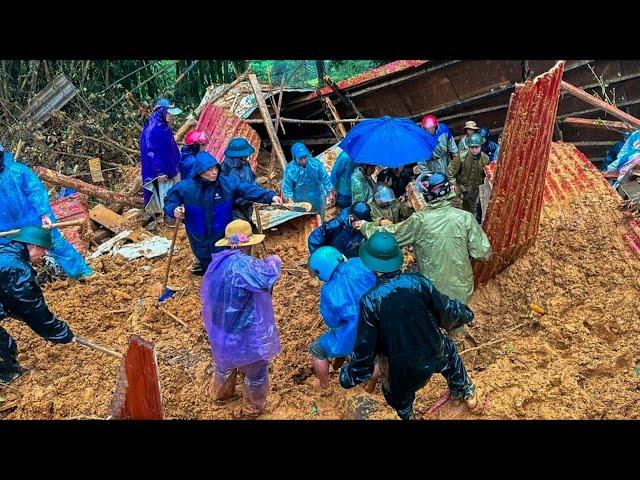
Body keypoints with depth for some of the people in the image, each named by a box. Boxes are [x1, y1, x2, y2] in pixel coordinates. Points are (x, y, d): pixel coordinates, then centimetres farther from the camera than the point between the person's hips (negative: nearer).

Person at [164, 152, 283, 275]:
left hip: (223, 236, 1)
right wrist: (174, 210, -24)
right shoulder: (185, 188, -15)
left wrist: (270, 196, -30)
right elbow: (169, 201, -1)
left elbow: (248, 189, -19)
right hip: (200, 240, 0)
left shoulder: (227, 183, -15)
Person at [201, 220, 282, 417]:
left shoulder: (218, 261, -4)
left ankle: (221, 394, 58)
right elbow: (268, 275, -41)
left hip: (221, 329, 8)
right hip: (245, 334, -8)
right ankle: (253, 408, 38)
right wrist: (274, 261, -19)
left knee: (225, 363, 34)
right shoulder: (242, 264, -31)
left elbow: (208, 293, 9)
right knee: (256, 372, 19)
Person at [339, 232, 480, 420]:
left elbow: (365, 345, -17)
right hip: (433, 355, 3)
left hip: (400, 368, -3)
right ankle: (466, 393, 56)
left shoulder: (370, 300, -25)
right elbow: (447, 313, -4)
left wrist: (350, 375, 0)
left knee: (398, 396, 30)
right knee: (449, 351, 37)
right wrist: (464, 313, 20)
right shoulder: (418, 283, -18)